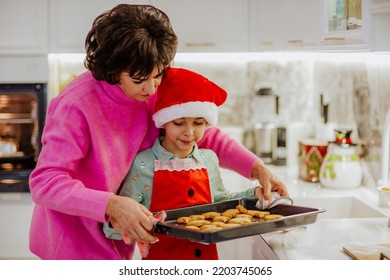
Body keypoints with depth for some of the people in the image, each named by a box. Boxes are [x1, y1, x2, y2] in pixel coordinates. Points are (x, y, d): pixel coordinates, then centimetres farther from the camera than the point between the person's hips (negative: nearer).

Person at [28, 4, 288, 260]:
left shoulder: (154, 92, -9)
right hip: (73, 245, -6)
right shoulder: (77, 105, -27)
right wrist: (113, 205, -44)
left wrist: (258, 168, -10)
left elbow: (205, 135, 3)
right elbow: (45, 183, -31)